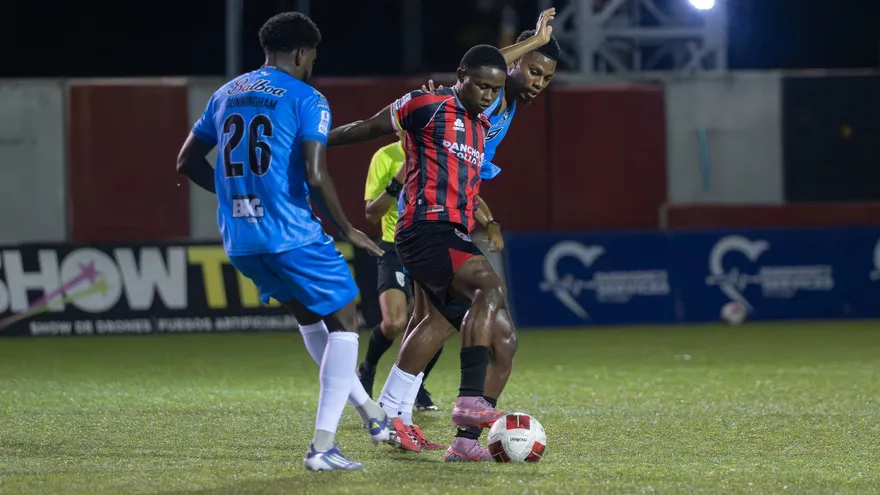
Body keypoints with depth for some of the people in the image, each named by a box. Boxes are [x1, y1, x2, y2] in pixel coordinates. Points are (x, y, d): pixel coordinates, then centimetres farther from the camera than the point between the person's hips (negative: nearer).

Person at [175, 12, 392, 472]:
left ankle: (370, 412, 31)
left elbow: (187, 162, 19)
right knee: (342, 323, 6)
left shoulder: (225, 94, 14)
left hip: (238, 240, 7)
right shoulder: (306, 99, -6)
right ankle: (322, 446, -4)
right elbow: (315, 175, -17)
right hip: (292, 235, -7)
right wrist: (347, 230, -3)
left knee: (308, 313, 26)